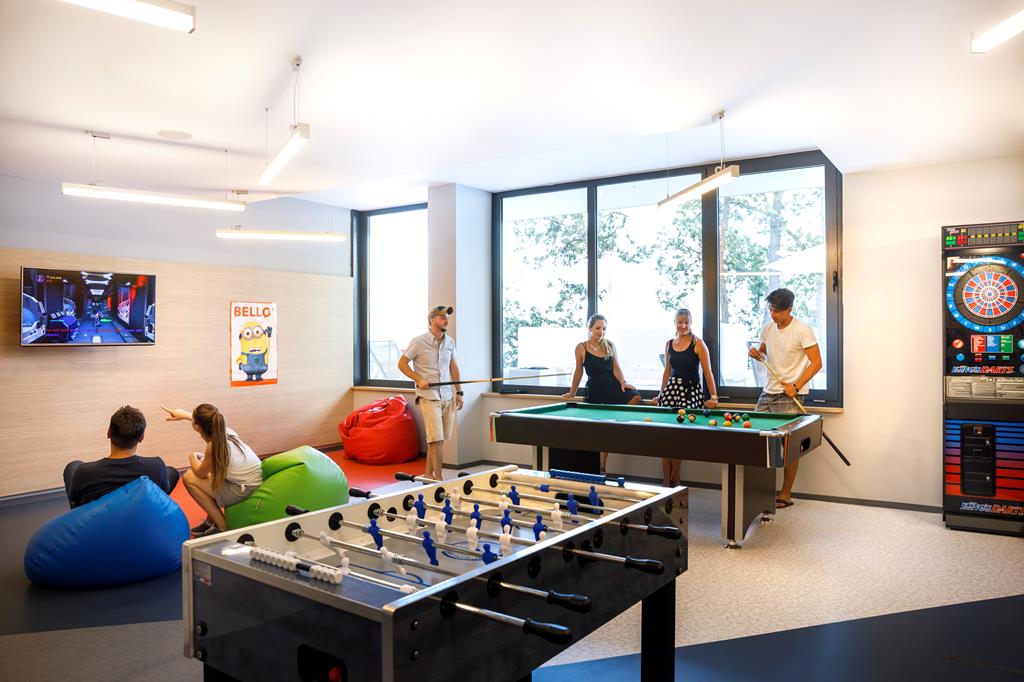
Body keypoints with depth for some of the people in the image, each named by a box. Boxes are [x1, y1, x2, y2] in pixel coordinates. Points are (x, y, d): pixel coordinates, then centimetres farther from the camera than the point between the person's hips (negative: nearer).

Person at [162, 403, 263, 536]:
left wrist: (192, 458, 16)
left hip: (244, 492, -8)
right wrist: (184, 414, 39)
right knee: (207, 466, 23)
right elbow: (205, 421, 25)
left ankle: (222, 527, 6)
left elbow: (200, 473, -4)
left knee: (189, 478, 0)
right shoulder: (224, 430, -1)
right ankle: (211, 521, 29)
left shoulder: (214, 446, -22)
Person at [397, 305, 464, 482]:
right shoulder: (419, 342, -7)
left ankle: (428, 473, 22)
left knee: (440, 439, 9)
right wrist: (419, 380, -12)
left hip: (448, 397, 6)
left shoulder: (450, 342, 10)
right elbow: (402, 364, -1)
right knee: (436, 438, -10)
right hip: (429, 397, -6)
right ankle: (439, 478, -4)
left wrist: (458, 392, 11)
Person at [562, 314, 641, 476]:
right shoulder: (581, 347, 0)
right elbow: (578, 371, 9)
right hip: (595, 390, -2)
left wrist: (622, 382, -14)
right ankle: (602, 468, 13)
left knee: (635, 396, -28)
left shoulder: (610, 345, 8)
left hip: (612, 387, 2)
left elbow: (616, 368, 4)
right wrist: (572, 392, 15)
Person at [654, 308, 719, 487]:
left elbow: (707, 372, -6)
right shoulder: (669, 344, 11)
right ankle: (666, 480, 4)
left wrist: (713, 396, -10)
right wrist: (661, 395, 18)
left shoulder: (698, 344, -4)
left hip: (691, 391, -4)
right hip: (671, 388, 4)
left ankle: (674, 480, 5)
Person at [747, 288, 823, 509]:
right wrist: (757, 354, 0)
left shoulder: (803, 330, -11)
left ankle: (786, 494, 8)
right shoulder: (768, 328, 8)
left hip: (790, 395, -6)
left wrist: (796, 386, -18)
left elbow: (816, 363, -11)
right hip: (768, 391, 7)